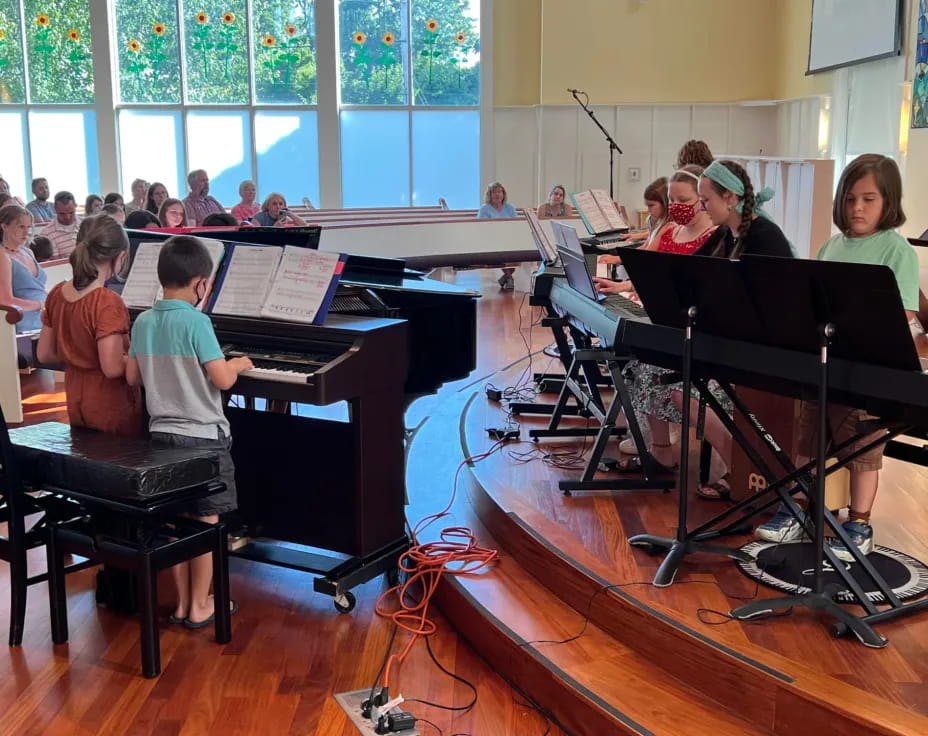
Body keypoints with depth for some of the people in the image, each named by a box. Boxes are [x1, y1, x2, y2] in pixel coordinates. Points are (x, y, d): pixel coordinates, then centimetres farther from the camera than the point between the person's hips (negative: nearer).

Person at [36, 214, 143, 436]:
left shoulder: (57, 294, 0)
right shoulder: (108, 303, -23)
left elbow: (45, 354, 7)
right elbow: (113, 368, -25)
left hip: (76, 407, 7)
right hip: (111, 409, -7)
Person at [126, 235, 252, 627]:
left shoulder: (143, 322, 1)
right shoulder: (196, 321, -17)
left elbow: (133, 377, 9)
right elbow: (223, 380, -20)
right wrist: (238, 363, 0)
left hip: (163, 434, 6)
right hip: (202, 436, -6)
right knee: (205, 523, 5)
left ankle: (182, 602, 23)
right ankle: (199, 606, 14)